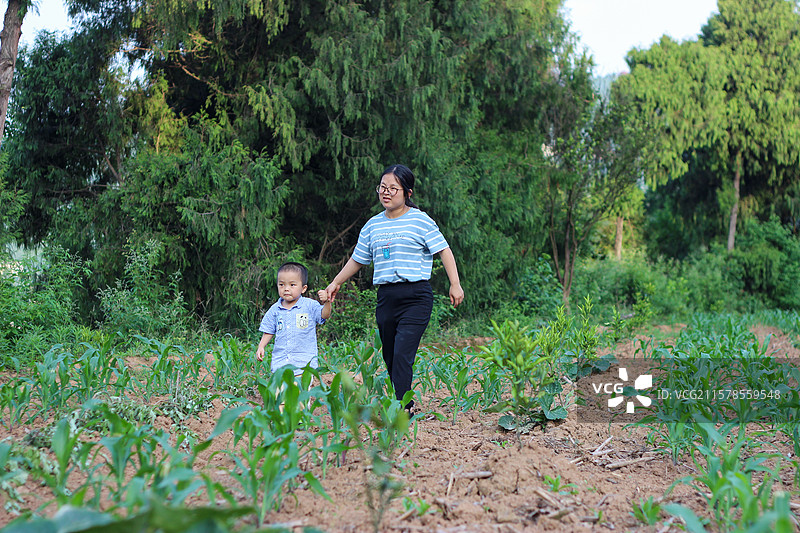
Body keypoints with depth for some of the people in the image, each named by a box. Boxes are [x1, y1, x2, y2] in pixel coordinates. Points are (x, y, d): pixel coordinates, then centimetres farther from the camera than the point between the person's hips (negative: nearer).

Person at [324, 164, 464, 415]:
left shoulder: (420, 220, -1)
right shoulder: (372, 225, 14)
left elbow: (444, 251, -1)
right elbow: (357, 259, 25)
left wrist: (455, 284, -8)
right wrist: (336, 282, 29)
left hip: (415, 297, -5)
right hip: (385, 298, 6)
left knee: (402, 355, -16)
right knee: (390, 358, 8)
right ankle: (405, 404, 22)